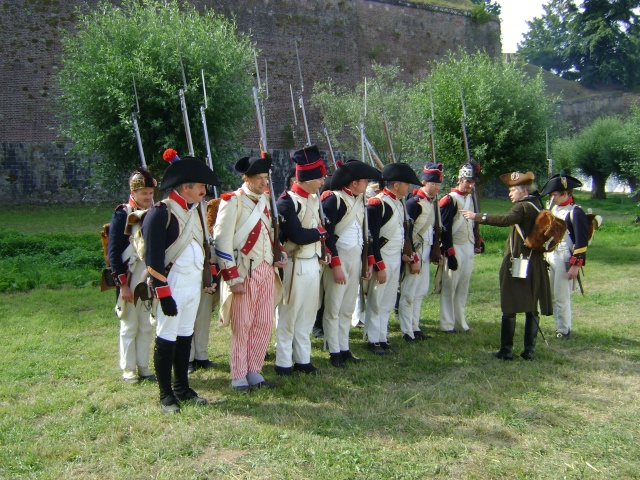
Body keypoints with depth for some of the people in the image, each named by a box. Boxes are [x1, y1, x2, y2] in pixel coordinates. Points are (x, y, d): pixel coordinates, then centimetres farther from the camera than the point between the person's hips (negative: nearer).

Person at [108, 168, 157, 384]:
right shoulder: (121, 215, -7)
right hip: (130, 281, -5)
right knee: (129, 327, 4)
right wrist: (122, 283, -14)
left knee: (147, 327, 11)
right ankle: (128, 370, 16)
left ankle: (143, 367, 22)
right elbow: (113, 253, -10)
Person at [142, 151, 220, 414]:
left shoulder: (195, 210, 11)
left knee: (185, 338, 15)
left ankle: (182, 388, 26)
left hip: (194, 286, 8)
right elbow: (153, 259, -17)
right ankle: (166, 395, 13)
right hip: (172, 288, -8)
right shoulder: (160, 213, -15)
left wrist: (209, 276, 18)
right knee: (166, 340, 2)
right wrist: (164, 294, -19)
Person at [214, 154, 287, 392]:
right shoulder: (232, 201, -11)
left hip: (267, 270, 6)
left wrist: (280, 253, 6)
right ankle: (239, 376, 16)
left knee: (265, 324, 9)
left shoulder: (266, 200, 11)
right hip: (244, 273, -6)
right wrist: (233, 278, -16)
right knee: (242, 326, 3)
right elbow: (222, 242, -14)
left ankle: (254, 371, 22)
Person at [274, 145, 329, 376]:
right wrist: (321, 232, -7)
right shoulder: (287, 202, -17)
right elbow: (298, 236, -24)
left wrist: (322, 255, 1)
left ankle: (302, 359, 26)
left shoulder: (314, 199, 10)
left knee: (308, 315, 15)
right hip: (295, 265, -8)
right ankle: (283, 363, 13)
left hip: (313, 264, 8)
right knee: (289, 316, 2)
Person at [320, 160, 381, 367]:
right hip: (338, 257, -7)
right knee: (333, 308, 1)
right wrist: (336, 265, -19)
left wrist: (369, 261, 13)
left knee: (348, 308, 12)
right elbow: (328, 234, -17)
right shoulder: (333, 199, -14)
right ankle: (334, 352, 9)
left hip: (356, 258, 8)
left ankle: (344, 348, 20)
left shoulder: (359, 200, 11)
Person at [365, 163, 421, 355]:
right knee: (375, 302, 3)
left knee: (388, 303, 14)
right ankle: (372, 340, 13)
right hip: (381, 259, -8)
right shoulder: (377, 203, -17)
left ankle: (382, 338, 23)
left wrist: (402, 254, 14)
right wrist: (379, 266, -19)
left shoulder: (399, 202, 11)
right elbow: (372, 237, -19)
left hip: (396, 259, 8)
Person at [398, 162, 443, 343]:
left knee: (421, 291, 14)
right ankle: (407, 332, 4)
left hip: (426, 253, 9)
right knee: (409, 293, -3)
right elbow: (407, 233, -19)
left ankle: (415, 327, 24)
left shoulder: (433, 203, 11)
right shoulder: (414, 203, -16)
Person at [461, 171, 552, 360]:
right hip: (536, 265, 8)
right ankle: (529, 350, 13)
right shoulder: (537, 205, 12)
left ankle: (506, 350, 1)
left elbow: (506, 220, -32)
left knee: (510, 308, -2)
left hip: (517, 264, -8)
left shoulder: (523, 206, -13)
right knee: (532, 309, 9)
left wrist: (477, 216, -32)